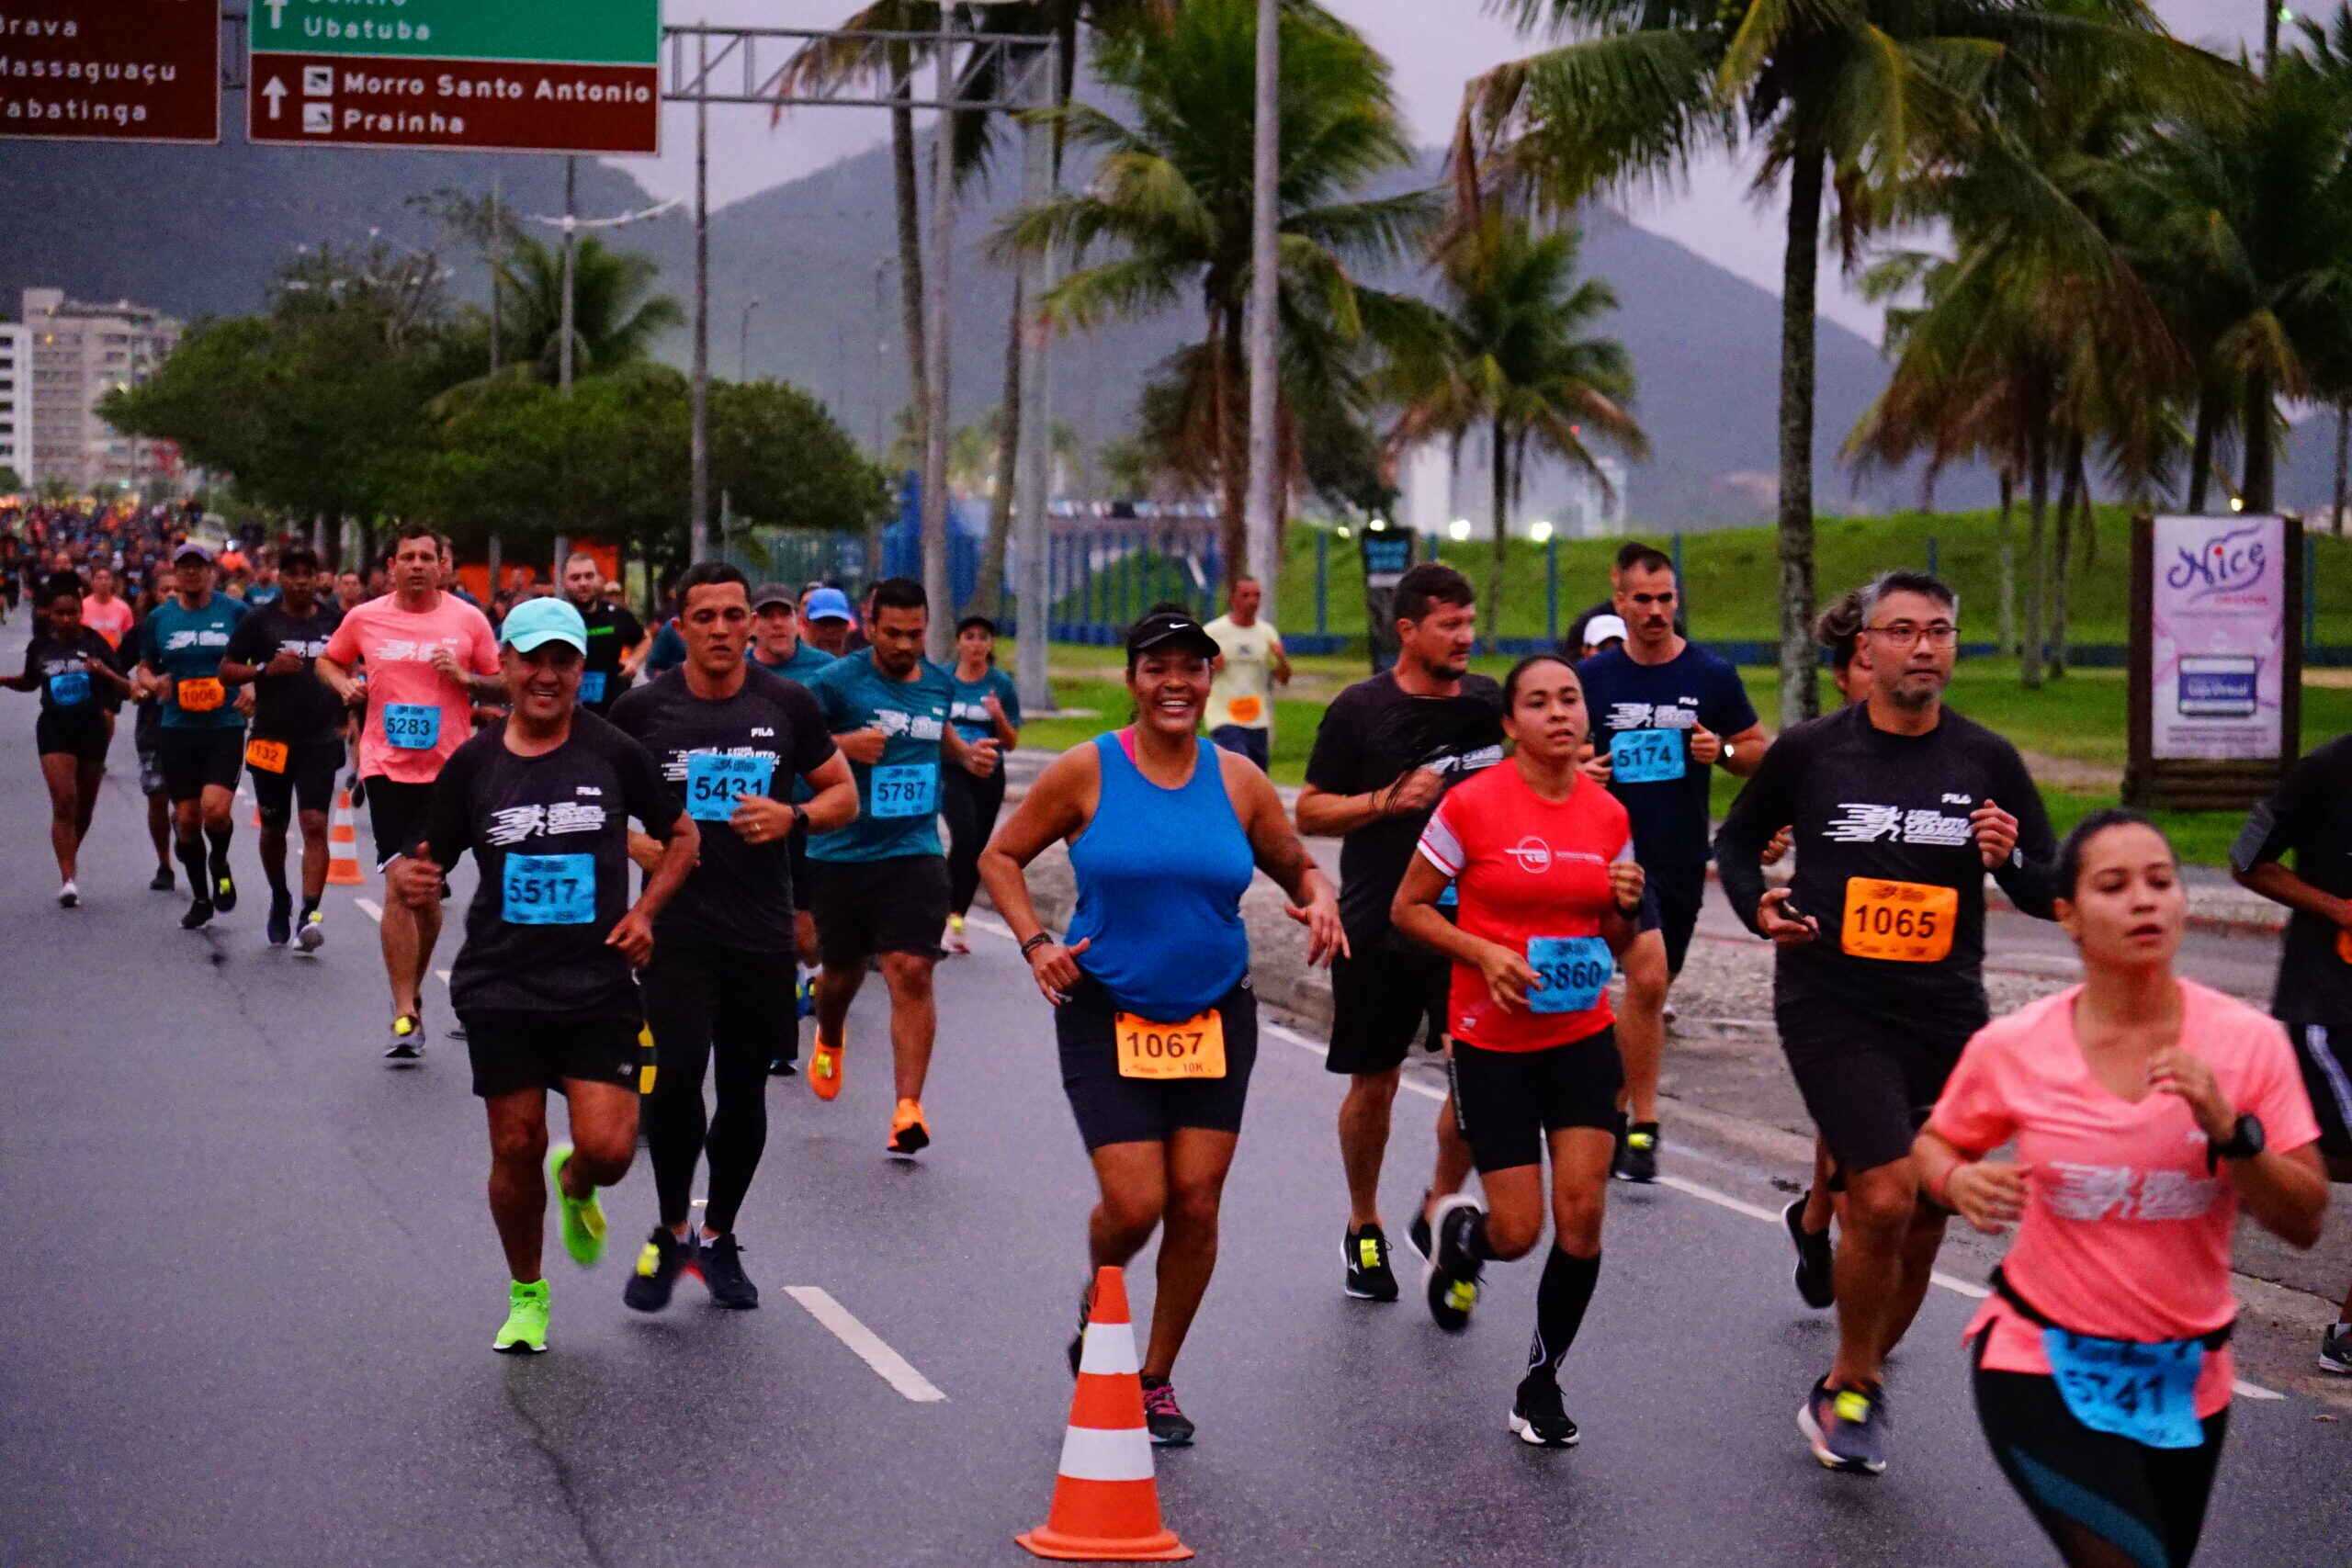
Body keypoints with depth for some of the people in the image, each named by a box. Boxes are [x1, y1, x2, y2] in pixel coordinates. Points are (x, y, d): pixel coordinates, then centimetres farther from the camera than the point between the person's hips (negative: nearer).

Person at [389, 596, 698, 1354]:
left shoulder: (614, 753, -1)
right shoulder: (473, 764, 0)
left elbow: (682, 836, 11)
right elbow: (427, 865, 5)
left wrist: (644, 911, -2)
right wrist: (410, 881, -19)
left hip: (598, 985, 0)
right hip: (500, 986, 1)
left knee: (608, 1148, -11)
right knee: (516, 1148, 3)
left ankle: (575, 1186, 28)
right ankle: (526, 1295, 26)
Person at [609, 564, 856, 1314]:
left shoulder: (787, 705, 4)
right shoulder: (643, 708, 0)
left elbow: (844, 796, 11)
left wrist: (793, 817, -9)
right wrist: (638, 846, -9)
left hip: (764, 933, 2)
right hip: (677, 930, -2)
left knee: (744, 1090, 9)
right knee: (678, 1074, -17)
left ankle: (718, 1237, 27)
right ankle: (670, 1233, 4)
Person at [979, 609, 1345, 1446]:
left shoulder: (1237, 780, 3)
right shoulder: (1086, 772, -5)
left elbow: (1297, 867, 15)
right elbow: (1001, 855, 5)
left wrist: (1319, 900, -8)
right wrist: (1036, 943, -8)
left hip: (1215, 1020, 3)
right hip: (1107, 1018, -3)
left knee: (1196, 1203, 0)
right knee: (1135, 1202, -11)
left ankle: (1157, 1379, 19)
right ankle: (1098, 1306, 26)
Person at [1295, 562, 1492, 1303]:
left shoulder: (1489, 702, 7)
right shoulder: (1361, 709, -4)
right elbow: (1310, 812, -1)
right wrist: (1387, 801, -15)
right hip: (1377, 926, -2)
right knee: (1374, 1083, 7)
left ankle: (1438, 1206, 8)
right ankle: (1364, 1228, 27)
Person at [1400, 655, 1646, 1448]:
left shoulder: (1609, 814, 3)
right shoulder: (1472, 804, -10)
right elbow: (1408, 908, -3)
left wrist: (1626, 907, -7)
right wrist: (1484, 953, -17)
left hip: (1583, 1038, 3)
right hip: (1493, 1043, -3)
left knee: (1582, 1214, -7)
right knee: (1518, 1234, -4)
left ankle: (1542, 1383, 13)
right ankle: (1458, 1233, 34)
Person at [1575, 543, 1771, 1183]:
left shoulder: (1713, 677, 1)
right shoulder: (1593, 677, 1)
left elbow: (1761, 751, 10)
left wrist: (1723, 752, -11)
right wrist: (1579, 769, -8)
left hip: (1682, 858, 2)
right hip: (1616, 849, -2)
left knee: (1650, 990, 11)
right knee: (1647, 975, -21)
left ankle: (1614, 1109, 27)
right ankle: (1642, 1126, -14)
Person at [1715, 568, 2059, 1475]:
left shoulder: (1986, 761, 4)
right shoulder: (1811, 751, -1)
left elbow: (2053, 897, 8)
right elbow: (1736, 839, 14)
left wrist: (2010, 861, -14)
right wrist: (1758, 908, -5)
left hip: (1948, 1018, 4)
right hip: (1832, 1006, -3)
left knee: (1921, 1228, 9)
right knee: (1886, 1196, -19)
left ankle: (1848, 1390, 31)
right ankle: (1854, 1390, 2)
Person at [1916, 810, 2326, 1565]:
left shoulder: (2249, 1041, -10)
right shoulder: (2011, 1049, -11)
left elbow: (2304, 1223, -9)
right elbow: (1935, 1143, 8)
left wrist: (2229, 1130, -25)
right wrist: (1960, 1181, -15)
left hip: (2184, 1379, 3)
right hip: (2041, 1363, -3)